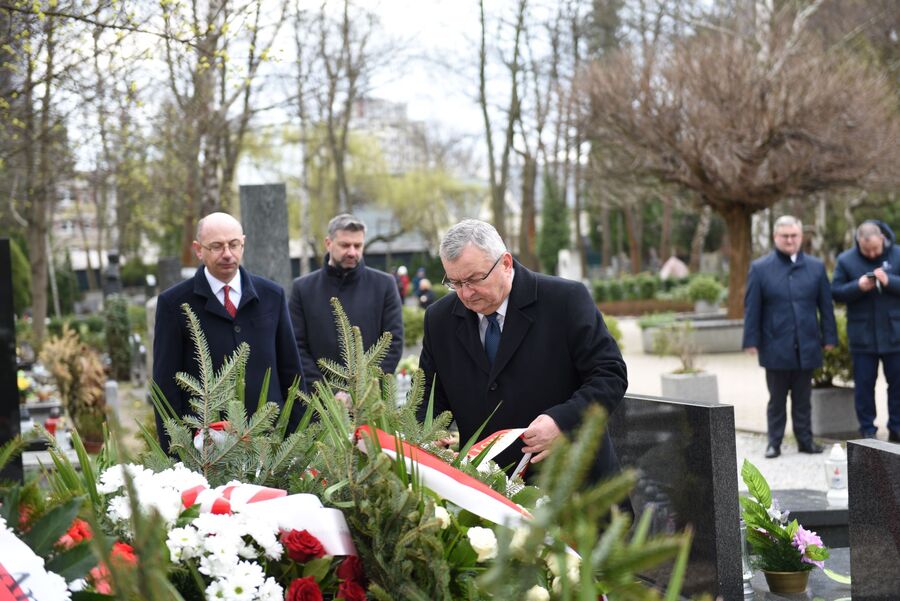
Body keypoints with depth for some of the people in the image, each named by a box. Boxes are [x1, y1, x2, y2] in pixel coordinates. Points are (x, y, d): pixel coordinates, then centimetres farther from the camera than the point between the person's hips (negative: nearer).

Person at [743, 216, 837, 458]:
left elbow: (826, 306, 9)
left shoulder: (816, 267, 7)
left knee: (803, 398, 9)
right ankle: (774, 442, 13)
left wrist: (829, 337, 5)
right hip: (776, 347, -2)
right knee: (777, 399, 6)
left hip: (807, 347, 2)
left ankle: (805, 439, 17)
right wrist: (752, 341, -5)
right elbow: (752, 308, -1)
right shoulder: (760, 268, 0)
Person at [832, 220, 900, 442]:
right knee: (864, 385, 4)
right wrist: (858, 287, -17)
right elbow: (836, 292, 0)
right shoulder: (846, 260, 0)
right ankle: (867, 431, 12)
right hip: (862, 335, 0)